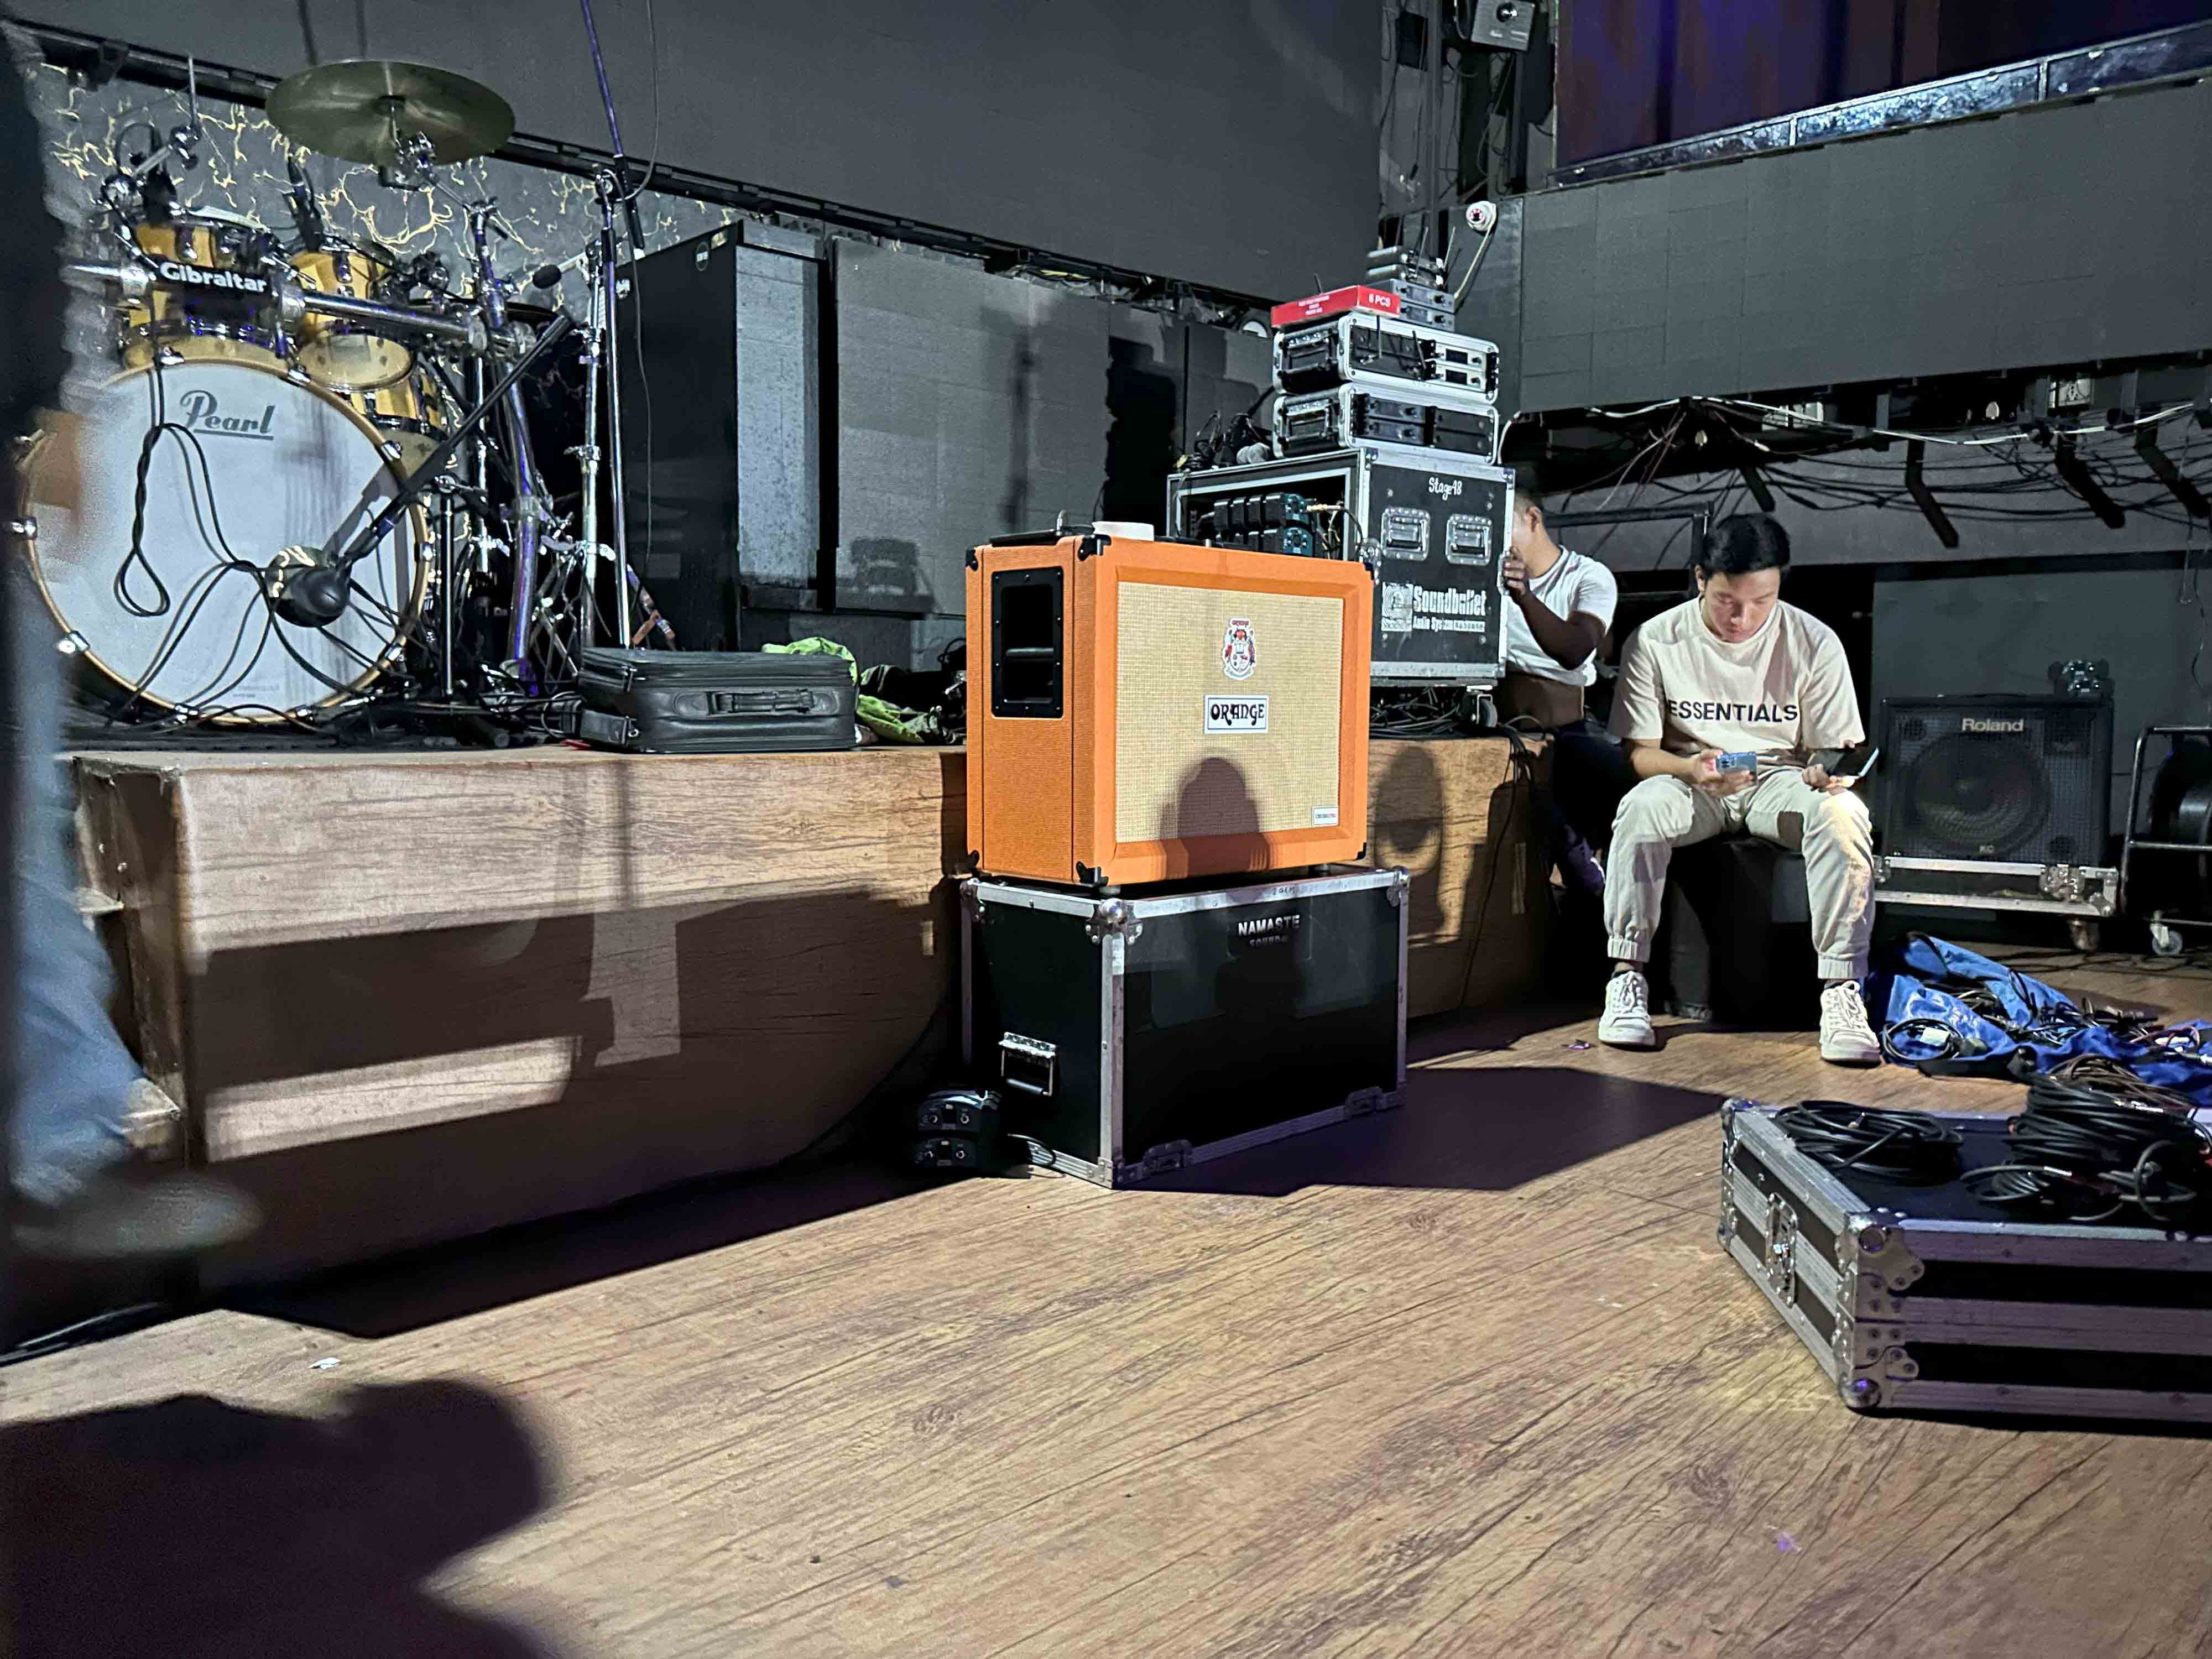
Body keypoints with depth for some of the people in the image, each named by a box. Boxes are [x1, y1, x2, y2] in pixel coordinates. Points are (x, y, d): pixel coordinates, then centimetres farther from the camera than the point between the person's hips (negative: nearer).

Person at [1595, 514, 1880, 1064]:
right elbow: (1639, 751, -4)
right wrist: (1692, 769, -25)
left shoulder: (1815, 643, -3)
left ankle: (1841, 989, -29)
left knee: (1843, 813, -33)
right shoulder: (1654, 641, -5)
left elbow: (1834, 747, 1)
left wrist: (1824, 773, -24)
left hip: (1781, 778, 1)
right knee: (1641, 807, -35)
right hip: (1690, 781, 0)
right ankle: (1627, 977, -26)